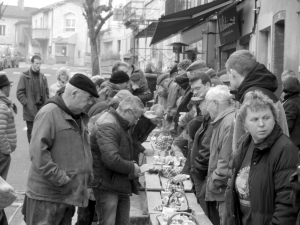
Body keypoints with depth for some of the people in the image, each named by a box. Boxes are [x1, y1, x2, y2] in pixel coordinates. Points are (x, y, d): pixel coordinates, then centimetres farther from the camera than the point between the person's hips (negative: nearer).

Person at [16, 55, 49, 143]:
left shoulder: (43, 77, 10)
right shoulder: (25, 77, -2)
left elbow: (47, 92, 16)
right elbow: (19, 93, -4)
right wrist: (27, 104, -14)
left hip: (42, 109, 3)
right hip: (30, 111, -3)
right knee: (31, 132, 1)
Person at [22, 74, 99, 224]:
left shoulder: (79, 117, 15)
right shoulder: (49, 113, -14)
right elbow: (37, 151, -23)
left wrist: (87, 175, 12)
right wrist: (59, 178, -22)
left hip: (70, 194, 8)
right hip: (47, 195, -8)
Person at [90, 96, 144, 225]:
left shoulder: (121, 126, 14)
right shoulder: (108, 126, -19)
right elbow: (111, 160, -29)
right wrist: (132, 168, -14)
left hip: (122, 185, 10)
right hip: (107, 186, -10)